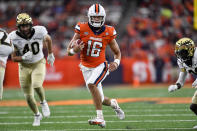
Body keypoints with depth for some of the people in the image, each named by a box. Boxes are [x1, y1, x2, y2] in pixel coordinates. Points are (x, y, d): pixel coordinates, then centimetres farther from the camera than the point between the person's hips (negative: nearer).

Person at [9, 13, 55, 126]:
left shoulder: (39, 31, -19)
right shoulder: (14, 38, -19)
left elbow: (48, 39, 6)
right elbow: (14, 58, -10)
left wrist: (51, 55, 15)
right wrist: (23, 58, -30)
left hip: (39, 64, -1)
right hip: (24, 67, 1)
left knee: (37, 85, -29)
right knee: (29, 97, 3)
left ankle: (43, 102, 4)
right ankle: (37, 115, 32)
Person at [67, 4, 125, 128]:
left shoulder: (108, 32, -7)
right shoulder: (82, 29, -9)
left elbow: (117, 52, 6)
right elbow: (69, 51, -6)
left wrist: (116, 63, -15)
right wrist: (74, 50, -30)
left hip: (100, 66, -2)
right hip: (86, 67, 2)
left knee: (91, 84, -32)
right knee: (100, 100, 5)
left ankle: (100, 118, -29)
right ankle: (113, 103, 43)